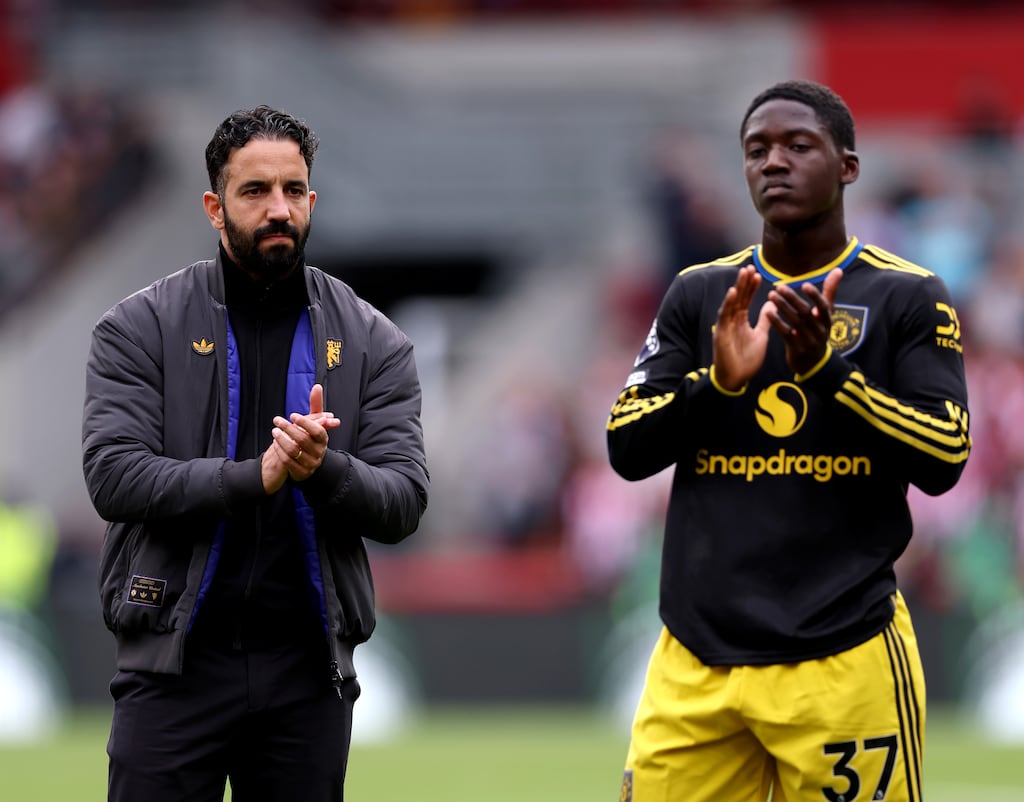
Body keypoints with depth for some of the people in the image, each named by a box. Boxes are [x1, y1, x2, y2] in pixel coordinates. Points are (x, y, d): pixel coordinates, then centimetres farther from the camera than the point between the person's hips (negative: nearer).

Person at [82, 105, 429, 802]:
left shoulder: (372, 341, 7)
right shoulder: (141, 327, 2)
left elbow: (403, 503, 1)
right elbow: (114, 476, -10)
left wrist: (324, 470, -20)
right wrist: (254, 477, -22)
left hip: (307, 669, 2)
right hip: (178, 660, -2)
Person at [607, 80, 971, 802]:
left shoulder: (908, 298, 1)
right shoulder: (699, 295, 10)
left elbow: (944, 461, -6)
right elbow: (626, 448, 5)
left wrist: (826, 367, -17)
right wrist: (717, 381, -13)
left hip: (842, 657, -3)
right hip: (697, 659, 3)